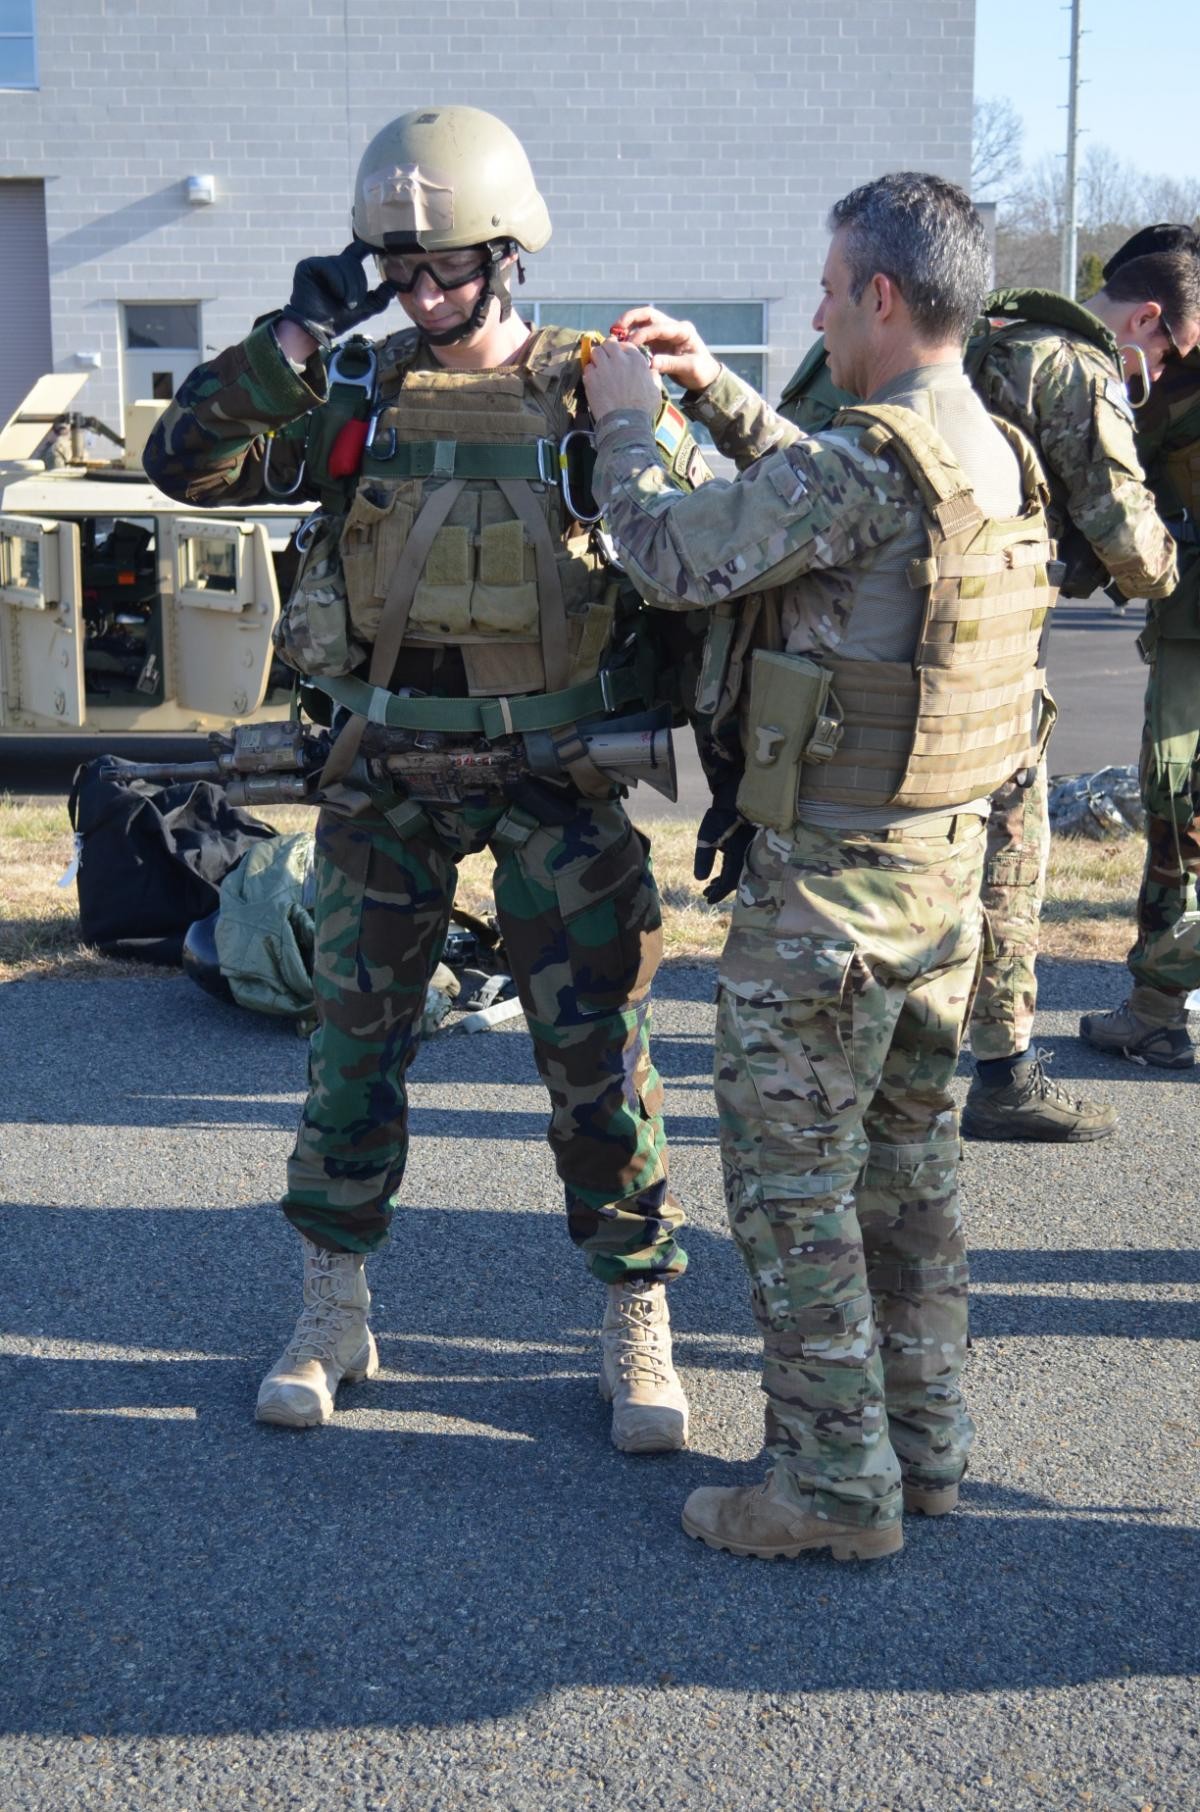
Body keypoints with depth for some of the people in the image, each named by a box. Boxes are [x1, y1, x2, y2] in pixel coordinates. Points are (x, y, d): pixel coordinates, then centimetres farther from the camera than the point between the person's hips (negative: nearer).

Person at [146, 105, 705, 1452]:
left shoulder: (591, 390, -3)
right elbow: (186, 466, -4)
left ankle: (637, 1326, 18)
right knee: (354, 1040, 9)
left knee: (598, 1052, 2)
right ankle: (332, 1317, 25)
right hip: (387, 772, 2)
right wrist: (290, 346, -15)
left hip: (556, 776, -2)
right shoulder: (352, 395, 3)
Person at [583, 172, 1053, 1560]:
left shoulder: (871, 462, -22)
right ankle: (923, 1443, 29)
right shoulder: (993, 457, 7)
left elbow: (673, 557, -15)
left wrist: (622, 420, 1)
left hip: (830, 876, -9)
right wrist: (713, 390, 18)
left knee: (791, 1177, 2)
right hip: (946, 860, 9)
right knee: (908, 1161, 18)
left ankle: (836, 1483, 10)